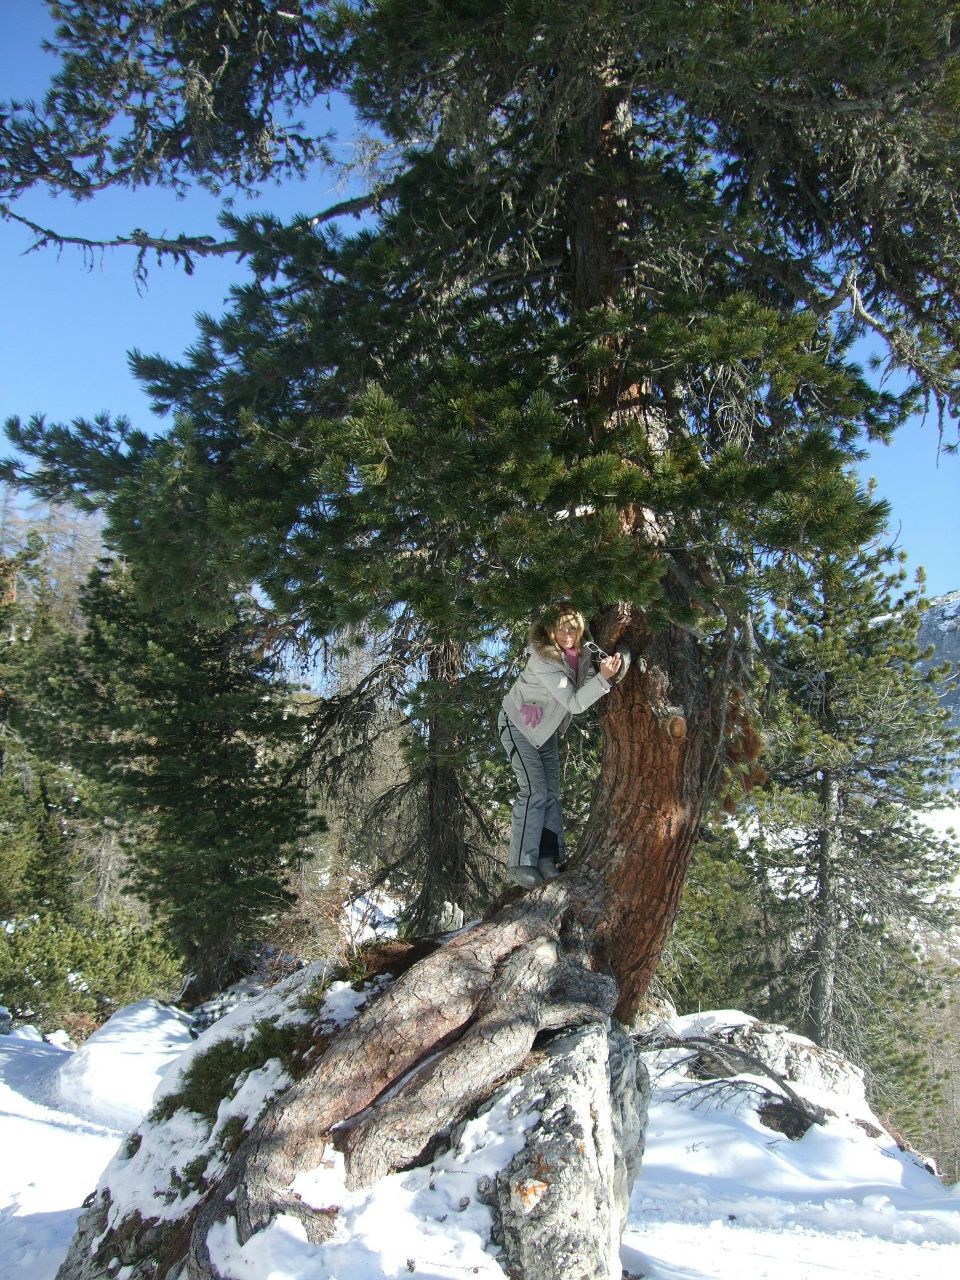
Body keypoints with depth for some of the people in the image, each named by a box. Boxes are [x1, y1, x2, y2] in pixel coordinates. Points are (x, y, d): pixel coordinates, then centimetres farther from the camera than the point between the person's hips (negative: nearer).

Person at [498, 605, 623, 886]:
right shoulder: (543, 660, -31)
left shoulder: (582, 655, -8)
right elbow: (574, 703, -33)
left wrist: (609, 672, -23)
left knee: (551, 794, 5)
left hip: (546, 729, 8)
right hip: (518, 725, -8)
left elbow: (587, 693, -7)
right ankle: (521, 864, -13)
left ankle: (547, 861, 8)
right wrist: (603, 677, -44)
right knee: (535, 791, -17)